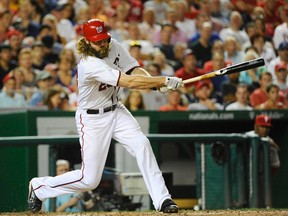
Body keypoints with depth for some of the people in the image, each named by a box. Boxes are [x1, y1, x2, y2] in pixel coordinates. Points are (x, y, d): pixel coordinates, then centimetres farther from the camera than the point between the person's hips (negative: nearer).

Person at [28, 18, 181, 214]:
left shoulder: (114, 46, -7)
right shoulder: (90, 65, -31)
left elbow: (135, 70, -5)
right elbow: (129, 82, -36)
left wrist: (155, 83, -26)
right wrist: (166, 81, -36)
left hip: (116, 111, 7)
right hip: (92, 119, -7)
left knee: (142, 144, -19)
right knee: (89, 180, -2)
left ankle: (162, 200, -17)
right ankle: (39, 187, 21)